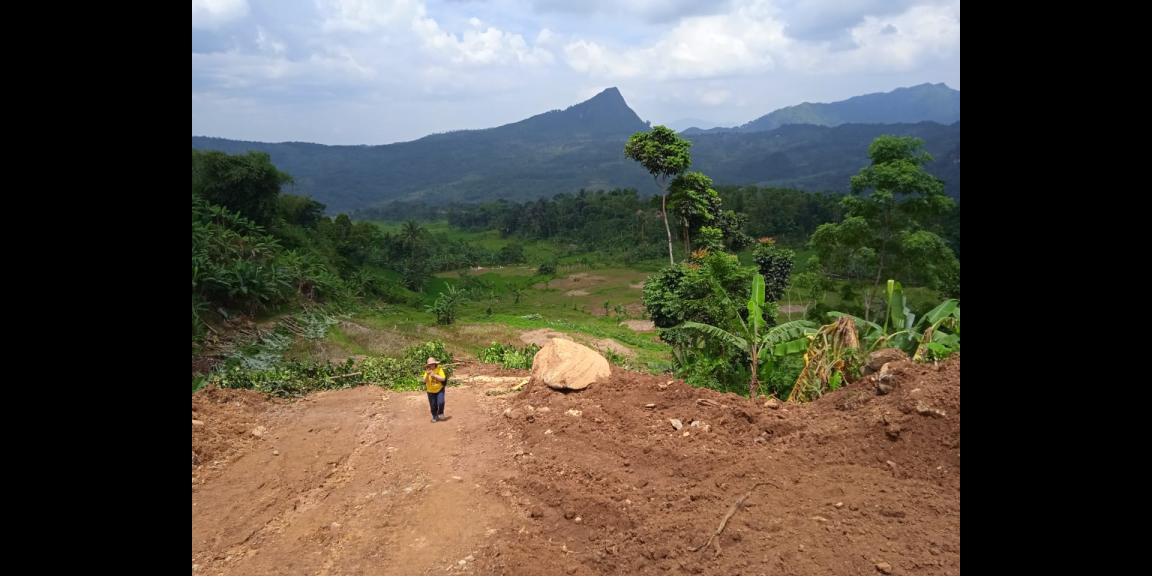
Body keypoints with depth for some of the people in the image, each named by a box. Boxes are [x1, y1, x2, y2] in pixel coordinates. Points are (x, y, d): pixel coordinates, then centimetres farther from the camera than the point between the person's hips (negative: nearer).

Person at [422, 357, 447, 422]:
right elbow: (425, 381, -19)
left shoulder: (439, 369, -13)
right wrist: (427, 374, -35)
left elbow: (443, 379, -22)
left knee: (440, 402, -17)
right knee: (433, 405, 5)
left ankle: (440, 413, 11)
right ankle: (435, 417, 26)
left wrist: (434, 375, -31)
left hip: (439, 389, -1)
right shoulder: (427, 371, -9)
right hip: (431, 391, 2)